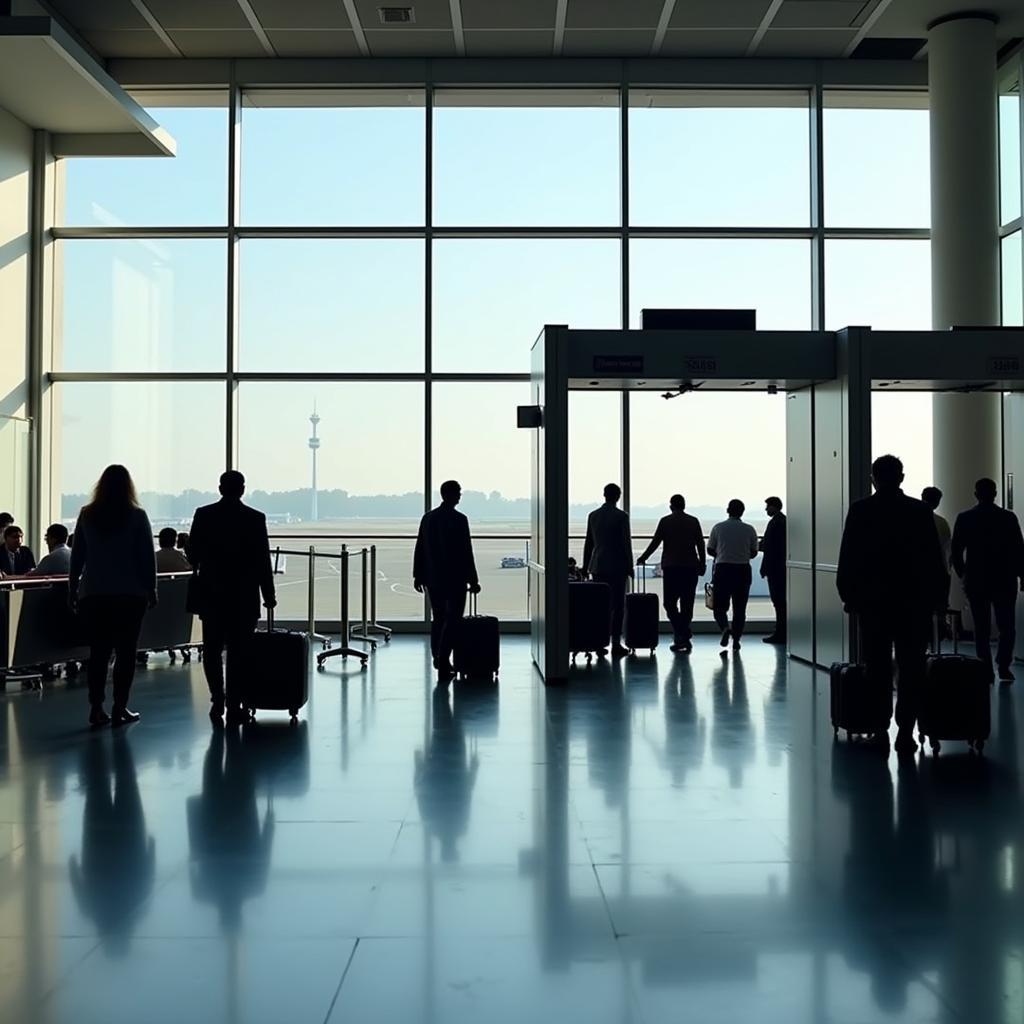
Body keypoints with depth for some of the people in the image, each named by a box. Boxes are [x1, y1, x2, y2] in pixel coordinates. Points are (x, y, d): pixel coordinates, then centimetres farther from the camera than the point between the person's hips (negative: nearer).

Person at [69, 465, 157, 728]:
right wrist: (151, 590, 5)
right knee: (125, 651, 2)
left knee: (98, 652, 6)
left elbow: (77, 556, 6)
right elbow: (147, 557, -2)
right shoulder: (137, 516, -4)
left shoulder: (87, 515, 3)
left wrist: (73, 588, 12)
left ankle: (96, 708, 2)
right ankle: (119, 708, 0)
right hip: (130, 595, -2)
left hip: (93, 594, 2)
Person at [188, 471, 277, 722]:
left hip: (211, 593, 1)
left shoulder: (203, 515, -3)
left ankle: (218, 701, 5)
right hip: (243, 596, -1)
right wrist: (269, 594, 2)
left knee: (212, 650, 12)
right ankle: (234, 706, 4)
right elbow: (263, 560, -6)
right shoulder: (255, 518, -7)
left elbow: (193, 554, 3)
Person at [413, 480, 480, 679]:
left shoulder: (428, 517, 4)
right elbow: (466, 552, -14)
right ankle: (443, 664, -7)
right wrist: (473, 580, -9)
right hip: (455, 578, -6)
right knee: (452, 620, -1)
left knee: (438, 619, 16)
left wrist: (418, 575, 15)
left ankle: (438, 660, 23)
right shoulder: (459, 519, -13)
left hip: (433, 578, 6)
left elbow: (420, 548, 8)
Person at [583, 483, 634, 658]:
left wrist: (586, 566, 16)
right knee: (617, 605, 0)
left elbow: (588, 543, 11)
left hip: (597, 566, 4)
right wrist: (630, 566, 0)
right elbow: (626, 543, -8)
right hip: (617, 567, -4)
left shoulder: (593, 515, 6)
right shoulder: (621, 516, -7)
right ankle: (616, 644, -2)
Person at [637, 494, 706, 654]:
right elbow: (700, 544, 4)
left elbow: (655, 543, 0)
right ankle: (684, 639, 10)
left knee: (670, 602, 3)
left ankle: (683, 635, -13)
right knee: (687, 604, 8)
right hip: (691, 567, 3)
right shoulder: (693, 521, 5)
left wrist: (642, 559, 11)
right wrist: (702, 564, 12)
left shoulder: (665, 521, -1)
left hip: (671, 568, -3)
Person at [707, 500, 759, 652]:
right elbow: (754, 553, 5)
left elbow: (710, 550, 3)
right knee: (740, 608, 10)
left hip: (722, 569, -1)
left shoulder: (718, 528, -3)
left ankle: (725, 628, -22)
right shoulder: (750, 530, -1)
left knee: (720, 606, 5)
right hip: (743, 570, 1)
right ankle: (736, 640, 10)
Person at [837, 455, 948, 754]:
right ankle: (905, 732, -1)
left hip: (872, 600, 0)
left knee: (877, 670, 8)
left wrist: (849, 595, 5)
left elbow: (847, 559, -3)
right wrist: (938, 597, 7)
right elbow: (935, 560, 0)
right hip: (914, 601, 0)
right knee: (911, 670, 4)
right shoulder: (921, 511, -2)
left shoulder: (860, 510, -3)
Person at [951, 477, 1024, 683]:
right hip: (1004, 581, -1)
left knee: (981, 628, 6)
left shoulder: (964, 518, -3)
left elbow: (956, 552, -1)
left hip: (976, 581, 1)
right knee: (1006, 627, 9)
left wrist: (963, 575, 13)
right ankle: (1003, 667, -6)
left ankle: (986, 671, 3)